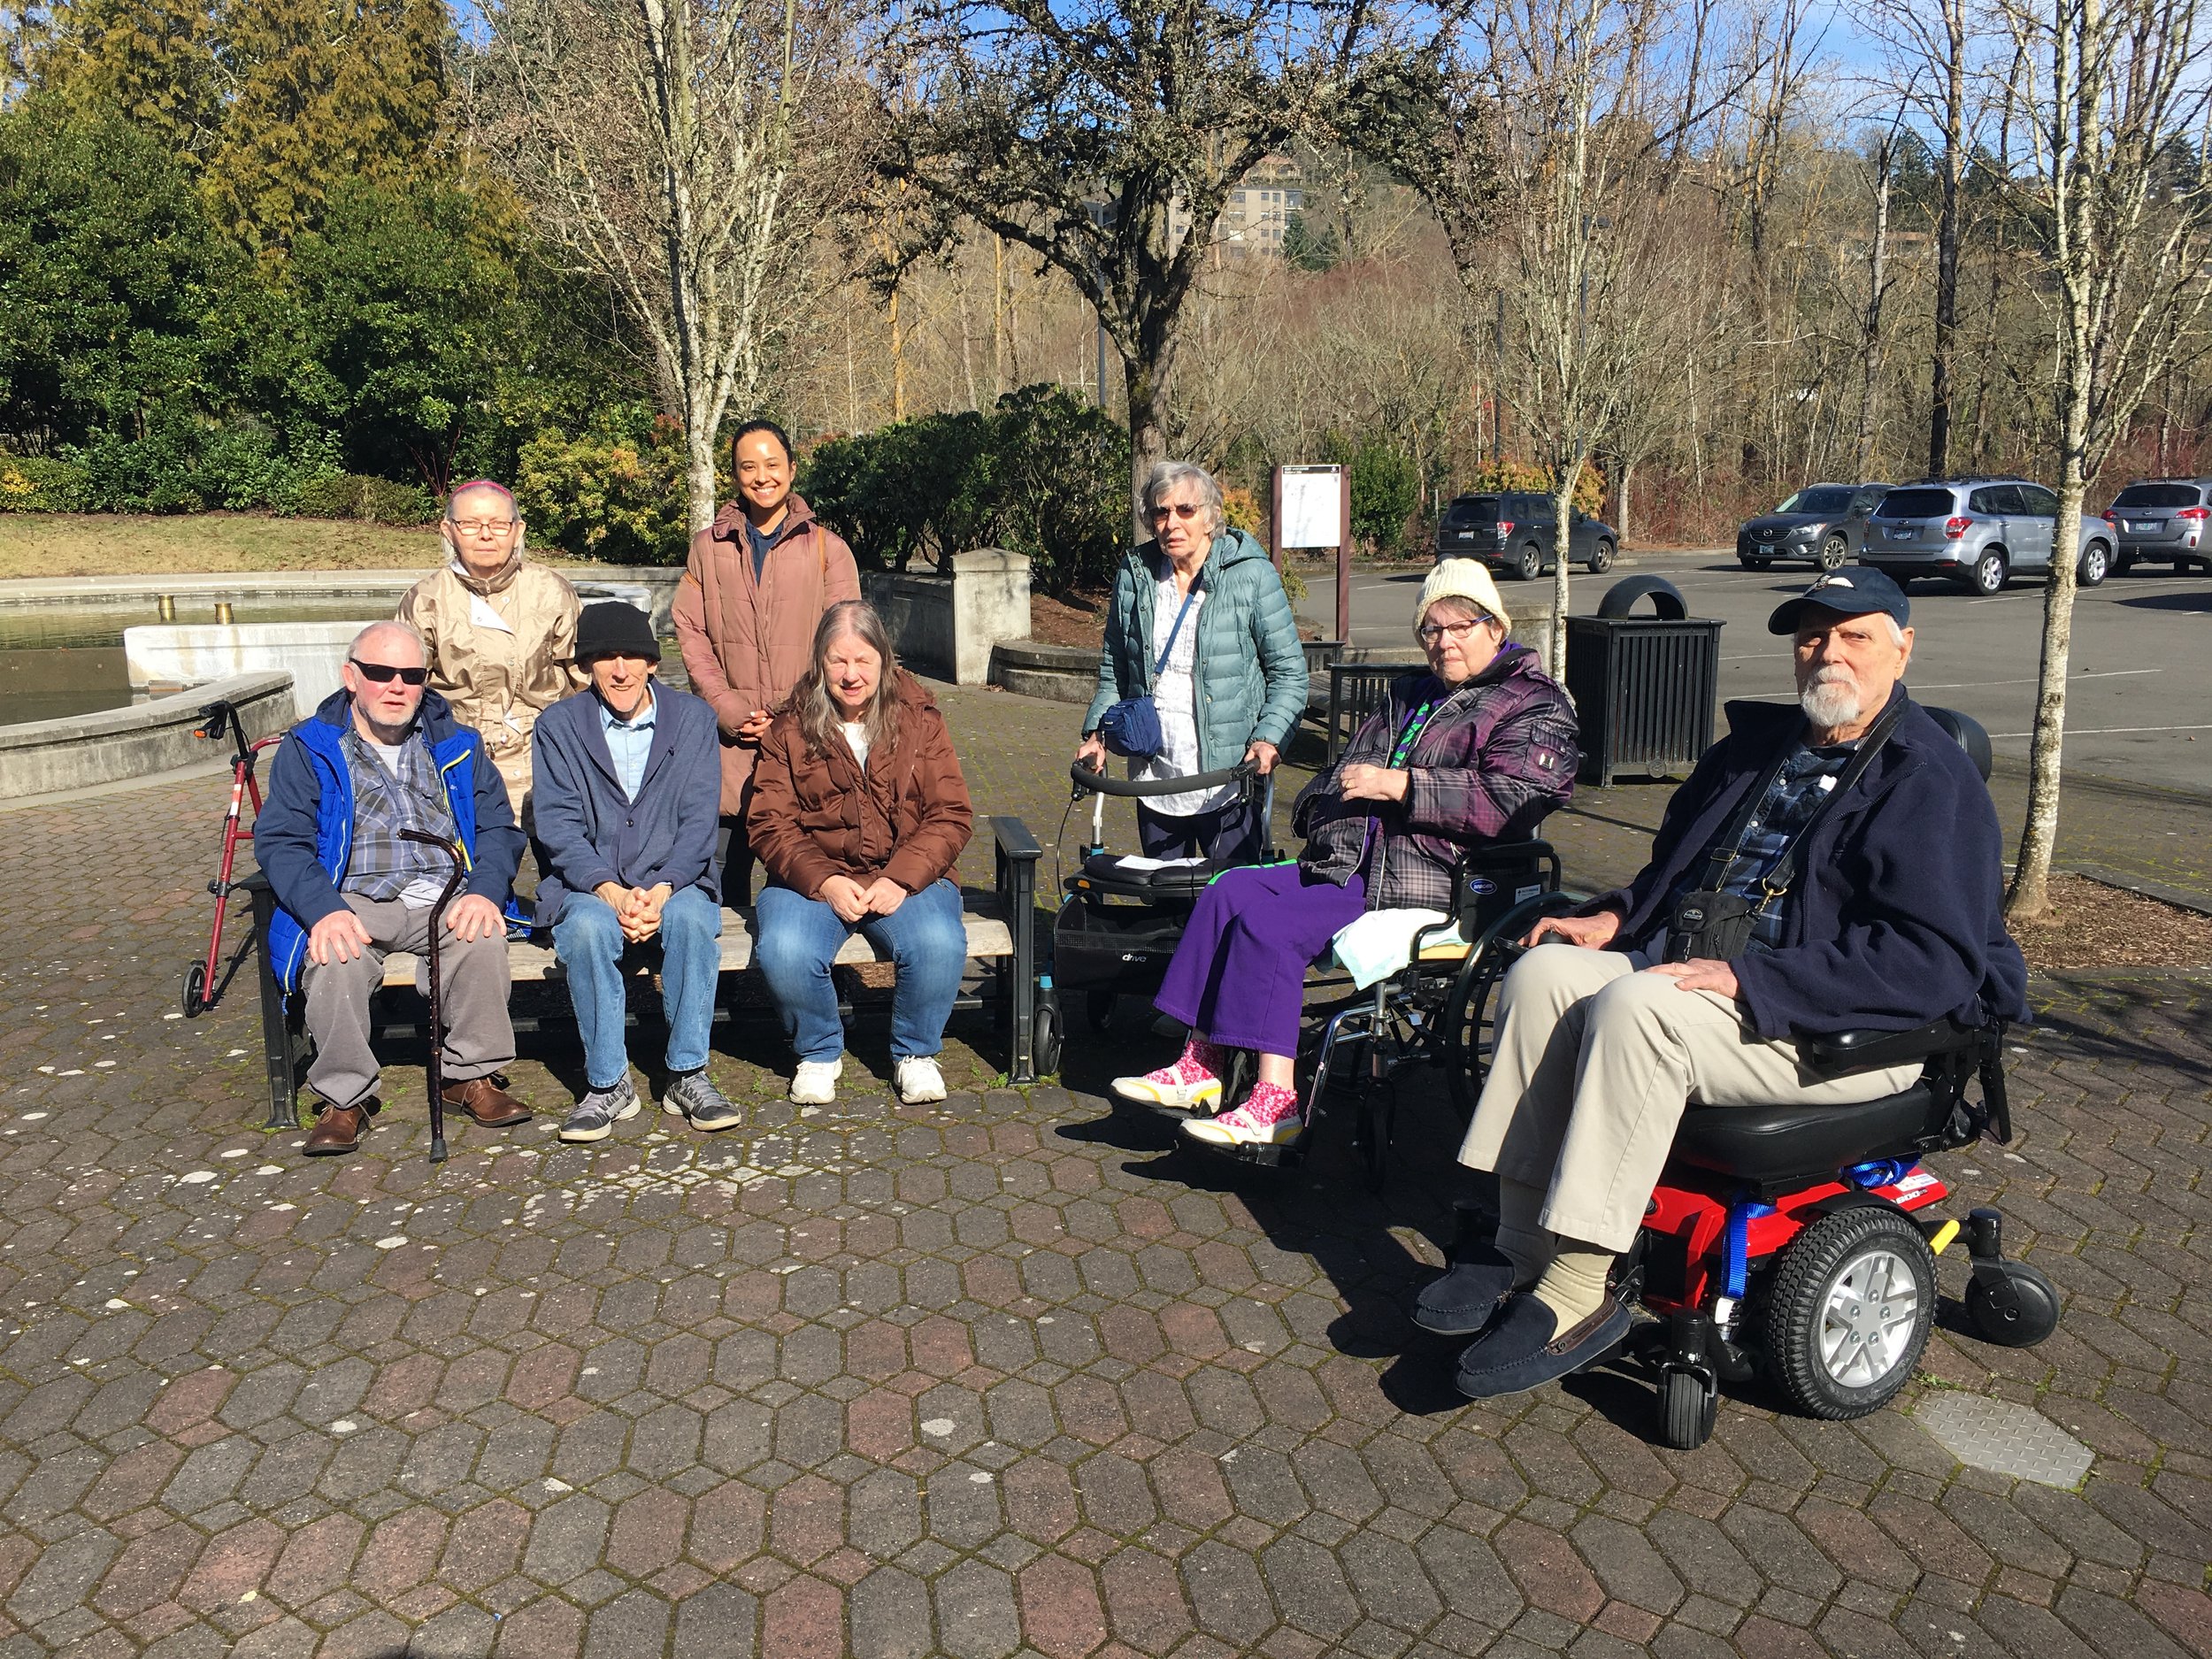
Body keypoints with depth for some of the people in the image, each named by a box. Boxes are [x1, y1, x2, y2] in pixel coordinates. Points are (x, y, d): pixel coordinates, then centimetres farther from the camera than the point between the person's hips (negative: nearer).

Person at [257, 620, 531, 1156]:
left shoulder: (457, 746, 16)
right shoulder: (308, 750, 9)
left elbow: (498, 827, 10)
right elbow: (280, 840, -2)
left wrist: (485, 891, -12)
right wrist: (324, 910, -21)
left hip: (444, 899, 1)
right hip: (355, 903, -1)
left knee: (483, 936, -31)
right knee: (335, 959, -33)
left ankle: (473, 1074, -15)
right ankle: (345, 1096, -15)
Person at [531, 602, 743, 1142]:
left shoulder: (693, 718, 6)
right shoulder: (559, 725, 5)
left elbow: (699, 821, -2)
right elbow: (558, 826, -4)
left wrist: (660, 890, -18)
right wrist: (611, 892, -19)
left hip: (674, 884, 0)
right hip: (589, 886, 0)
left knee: (691, 916, -33)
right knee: (589, 928, -33)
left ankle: (688, 1076, -22)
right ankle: (608, 1085, -21)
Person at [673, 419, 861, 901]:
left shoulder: (827, 548, 6)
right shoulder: (708, 547, 12)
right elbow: (690, 633, 7)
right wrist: (728, 709, -6)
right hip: (729, 737, 2)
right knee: (723, 866, 4)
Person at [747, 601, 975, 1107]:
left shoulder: (919, 718, 5)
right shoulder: (790, 727, 5)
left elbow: (950, 815, -1)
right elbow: (769, 823, -1)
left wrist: (900, 879, -16)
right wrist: (824, 881, -18)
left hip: (904, 878, 0)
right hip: (812, 878, 0)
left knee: (940, 945, -31)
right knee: (783, 951, -31)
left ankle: (915, 1052, 0)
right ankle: (819, 1052, 1)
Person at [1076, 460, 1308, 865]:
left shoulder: (1251, 574, -6)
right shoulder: (1134, 574, 5)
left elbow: (1289, 671, -3)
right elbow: (1114, 669, 14)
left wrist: (1269, 739, -18)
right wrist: (1098, 732, 0)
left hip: (1229, 781, -4)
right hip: (1154, 779, 4)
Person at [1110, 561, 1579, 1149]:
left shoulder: (1534, 706, 0)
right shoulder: (1414, 696, 25)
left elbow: (1507, 801, -17)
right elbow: (1353, 766, 30)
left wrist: (1398, 785, -18)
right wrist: (1326, 804, 7)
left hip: (1425, 883, -9)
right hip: (1358, 860, 9)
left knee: (1270, 925, -23)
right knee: (1231, 892, -8)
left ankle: (1275, 1106, -21)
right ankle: (1200, 1066, -8)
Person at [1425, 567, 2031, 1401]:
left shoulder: (1934, 783, -6)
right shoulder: (1759, 746, 19)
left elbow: (1933, 958, -18)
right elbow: (1676, 859, 32)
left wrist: (1745, 977, -24)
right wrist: (1613, 916, 9)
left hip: (1836, 1027, -7)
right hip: (1681, 962, 8)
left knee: (1633, 1009, -33)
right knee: (1543, 973, -18)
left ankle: (1573, 1297, -28)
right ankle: (1520, 1250, -17)